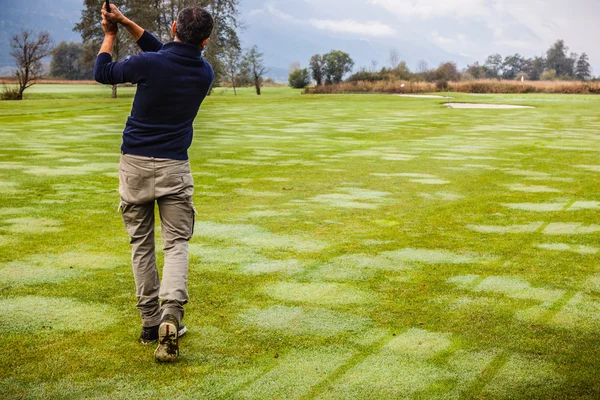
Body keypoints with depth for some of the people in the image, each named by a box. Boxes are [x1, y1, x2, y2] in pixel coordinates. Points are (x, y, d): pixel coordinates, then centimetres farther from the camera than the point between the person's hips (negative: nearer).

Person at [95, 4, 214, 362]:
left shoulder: (149, 64, -12)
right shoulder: (205, 73, 0)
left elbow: (103, 72, 6)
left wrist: (111, 34, 21)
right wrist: (126, 23, 13)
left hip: (135, 164, -1)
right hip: (174, 167, 1)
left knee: (141, 243, 10)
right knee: (177, 242, 3)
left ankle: (151, 321, 13)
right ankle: (171, 313, -19)